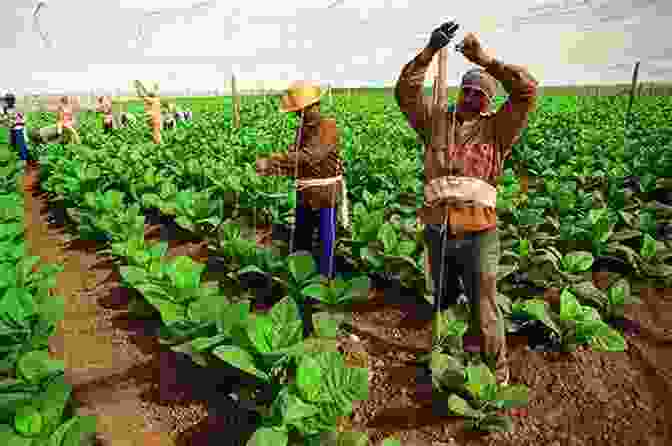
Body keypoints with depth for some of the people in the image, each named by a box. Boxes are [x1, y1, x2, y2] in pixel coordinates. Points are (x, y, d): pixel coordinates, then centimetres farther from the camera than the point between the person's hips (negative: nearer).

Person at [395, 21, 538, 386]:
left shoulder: (496, 129, 4)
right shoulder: (436, 122, 9)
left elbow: (527, 90, -8)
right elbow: (405, 91, 0)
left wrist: (484, 59, -8)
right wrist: (430, 50, -9)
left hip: (478, 236, -3)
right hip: (437, 233, 3)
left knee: (485, 313, 6)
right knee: (439, 304, 22)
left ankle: (497, 376, 28)